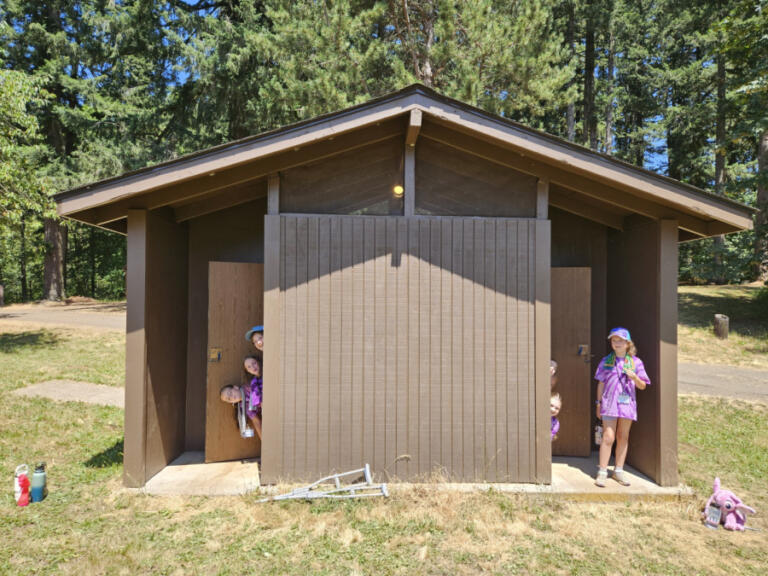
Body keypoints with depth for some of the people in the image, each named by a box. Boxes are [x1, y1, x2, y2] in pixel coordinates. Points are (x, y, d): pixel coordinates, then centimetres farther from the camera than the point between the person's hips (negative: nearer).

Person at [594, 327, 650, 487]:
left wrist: (634, 377, -15)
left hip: (627, 403, 2)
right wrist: (599, 403, 6)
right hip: (609, 403, -2)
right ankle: (602, 472, -1)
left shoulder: (635, 362, 4)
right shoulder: (606, 361, 4)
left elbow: (642, 386, 5)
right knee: (608, 437, -7)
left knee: (623, 437, 10)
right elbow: (601, 383, 8)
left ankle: (618, 471, 21)